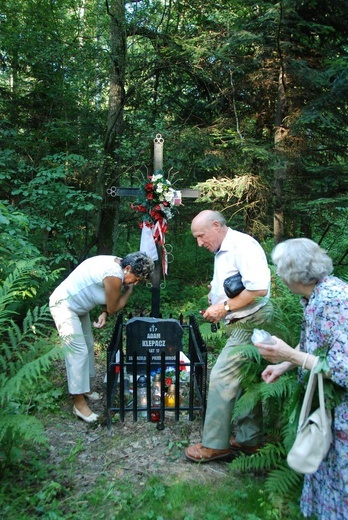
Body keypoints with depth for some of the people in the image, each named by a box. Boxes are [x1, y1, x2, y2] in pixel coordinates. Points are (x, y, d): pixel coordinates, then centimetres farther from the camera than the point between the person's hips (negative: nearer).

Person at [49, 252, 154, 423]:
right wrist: (129, 289, -8)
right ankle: (79, 404, 1)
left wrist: (103, 314, -9)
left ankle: (83, 388, 34)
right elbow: (113, 308, -17)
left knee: (87, 346, 17)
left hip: (77, 305, 11)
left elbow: (107, 294, 8)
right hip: (64, 306, -11)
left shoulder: (115, 263, -1)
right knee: (79, 352, -9)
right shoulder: (115, 275, -30)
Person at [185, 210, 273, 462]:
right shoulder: (222, 252, 14)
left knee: (221, 378, -8)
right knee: (244, 381, 15)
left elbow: (259, 289, -26)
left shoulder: (243, 245, -17)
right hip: (241, 325, 10)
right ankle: (250, 439, 28)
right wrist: (216, 298, 5)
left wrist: (225, 306, -19)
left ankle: (215, 444, 5)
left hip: (250, 323, -10)